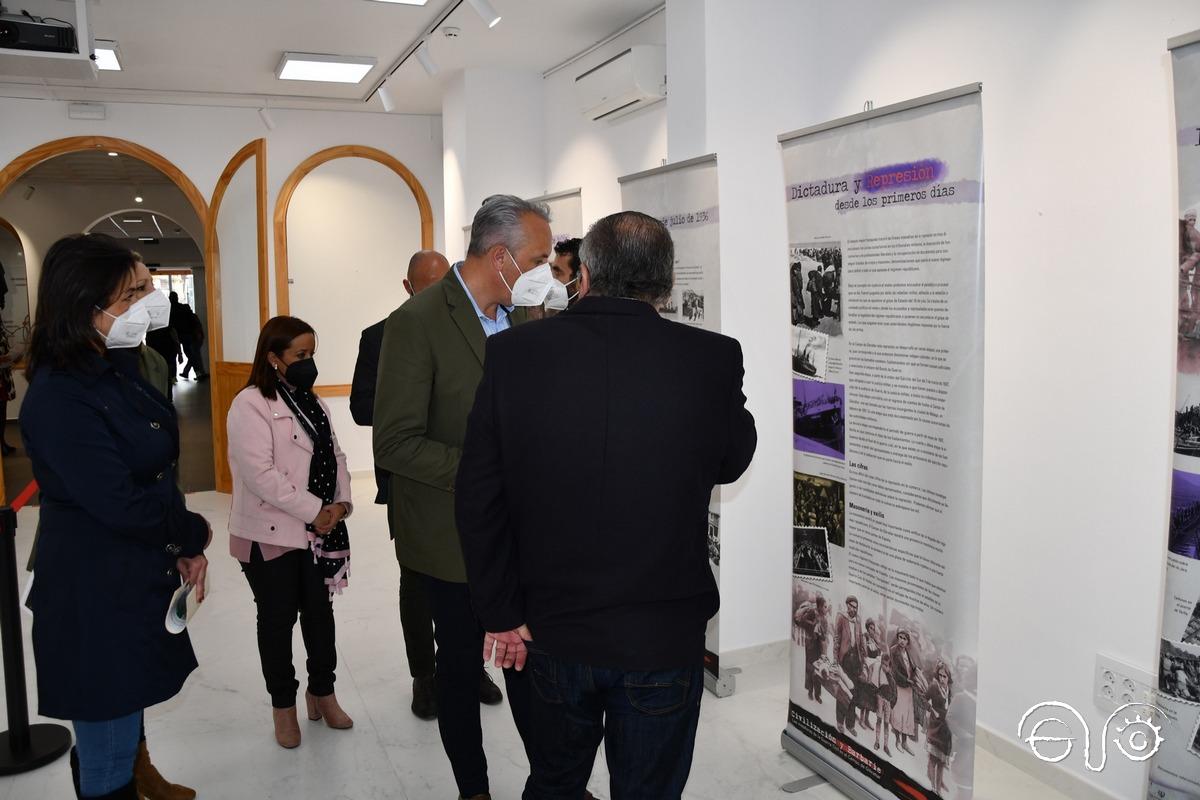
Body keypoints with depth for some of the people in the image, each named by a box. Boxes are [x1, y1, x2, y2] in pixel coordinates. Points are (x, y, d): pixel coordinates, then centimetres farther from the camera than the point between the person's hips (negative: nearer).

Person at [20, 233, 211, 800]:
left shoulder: (114, 375, 7)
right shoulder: (59, 400, -22)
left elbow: (156, 473, 10)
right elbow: (120, 505, -24)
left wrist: (185, 548, -2)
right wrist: (195, 535, -6)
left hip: (135, 589, 8)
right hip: (97, 604, -8)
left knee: (124, 729, 22)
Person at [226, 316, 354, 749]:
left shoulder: (313, 403, 11)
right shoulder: (250, 405, -13)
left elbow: (335, 456, 9)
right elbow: (259, 473, -21)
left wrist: (340, 504, -8)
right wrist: (314, 511, -19)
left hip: (319, 533, 6)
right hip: (271, 535, -6)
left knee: (320, 611, 14)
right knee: (277, 619, 8)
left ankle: (322, 692, 31)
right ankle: (283, 704, 24)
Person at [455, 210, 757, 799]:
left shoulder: (513, 353, -10)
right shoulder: (713, 358, -15)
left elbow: (477, 500, -6)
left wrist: (502, 614, 4)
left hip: (555, 627, 2)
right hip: (665, 638, -1)